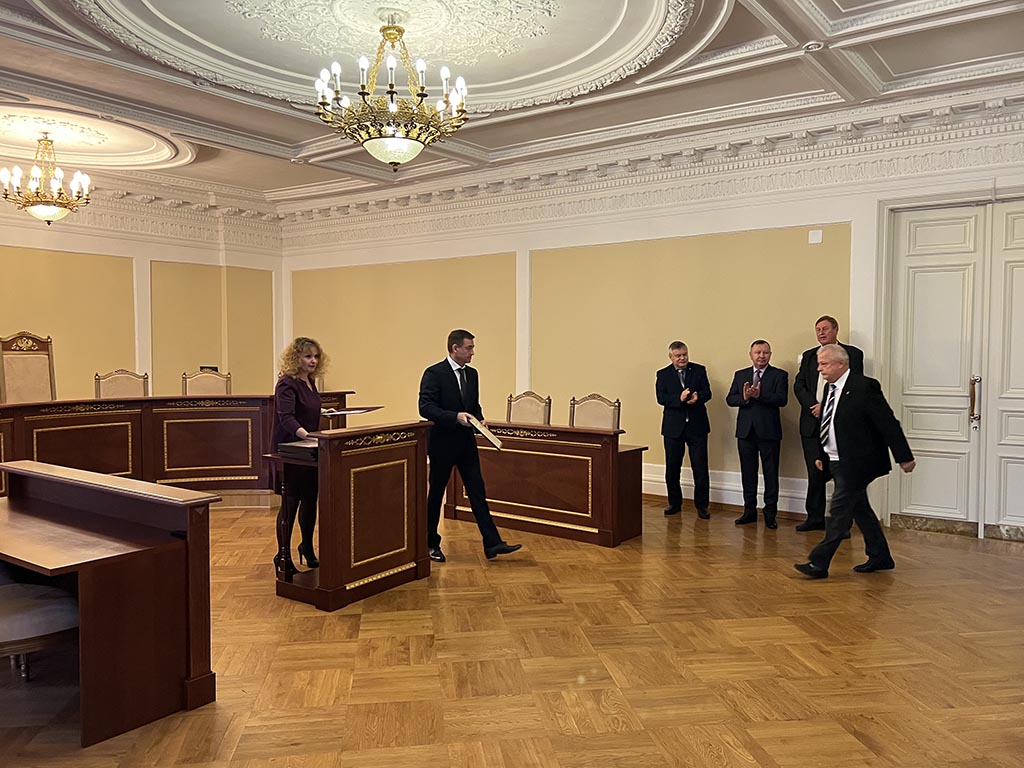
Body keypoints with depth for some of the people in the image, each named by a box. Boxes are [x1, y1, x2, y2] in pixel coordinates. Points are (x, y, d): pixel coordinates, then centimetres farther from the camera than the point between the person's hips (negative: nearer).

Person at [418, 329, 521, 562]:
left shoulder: (472, 374, 10)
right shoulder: (434, 373, -12)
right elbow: (425, 408, -18)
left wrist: (479, 420, -1)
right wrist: (455, 417, -27)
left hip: (466, 442, 6)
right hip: (442, 443, -6)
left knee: (477, 492, 3)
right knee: (436, 493, 7)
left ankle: (492, 543, 4)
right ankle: (431, 544, 22)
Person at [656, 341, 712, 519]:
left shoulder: (699, 370, 6)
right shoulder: (663, 375, 3)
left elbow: (707, 393, -2)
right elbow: (661, 398, -8)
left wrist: (697, 397, -25)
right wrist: (679, 398, -25)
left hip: (697, 425, 0)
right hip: (673, 426, 0)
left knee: (700, 467, 0)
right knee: (672, 467, 8)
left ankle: (701, 505, 10)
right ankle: (674, 503, 23)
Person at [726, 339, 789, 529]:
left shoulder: (779, 375, 0)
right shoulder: (740, 375, 12)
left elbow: (782, 399, -13)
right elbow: (730, 399, 4)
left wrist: (759, 395, -25)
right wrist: (744, 397, -16)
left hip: (769, 431, -3)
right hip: (746, 431, 4)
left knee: (771, 474, 2)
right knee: (748, 473, 10)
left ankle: (770, 513, 11)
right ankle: (749, 511, 21)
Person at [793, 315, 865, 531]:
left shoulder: (852, 354, 1)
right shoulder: (808, 356, 14)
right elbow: (799, 385, 7)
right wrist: (814, 406, -9)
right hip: (812, 422, 4)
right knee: (815, 473, 9)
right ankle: (815, 517, 19)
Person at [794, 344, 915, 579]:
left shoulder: (864, 387, -17)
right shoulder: (832, 388, 9)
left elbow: (888, 423, -15)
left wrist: (904, 457, -13)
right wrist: (821, 455, 19)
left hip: (856, 463, -9)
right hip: (839, 461, 9)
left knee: (839, 511, -7)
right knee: (859, 508, 17)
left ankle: (819, 564, -5)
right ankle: (880, 557, 30)